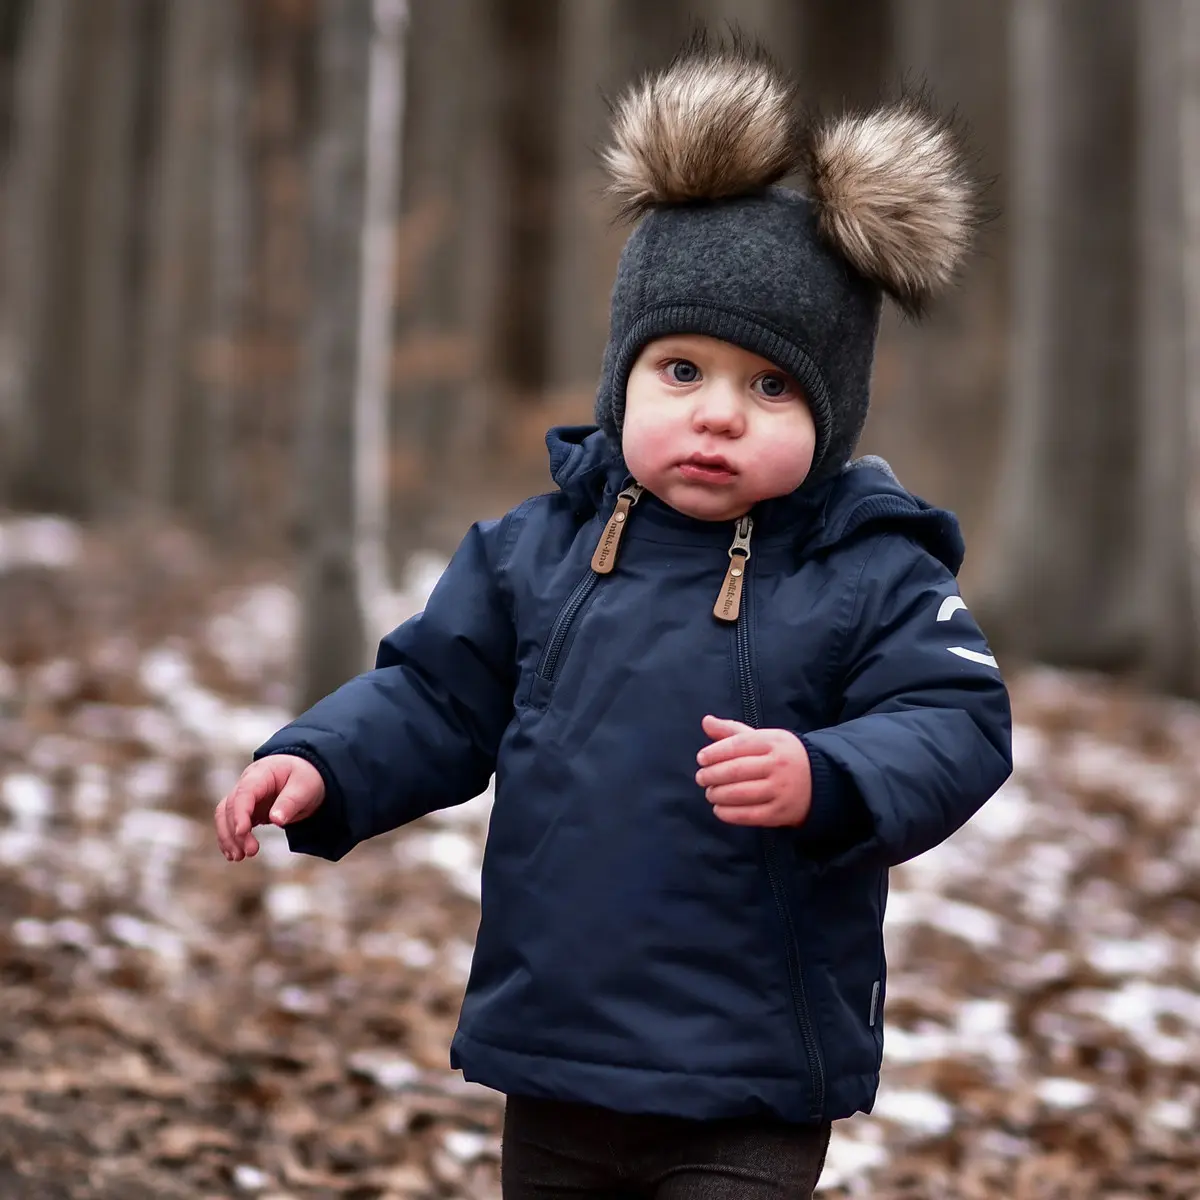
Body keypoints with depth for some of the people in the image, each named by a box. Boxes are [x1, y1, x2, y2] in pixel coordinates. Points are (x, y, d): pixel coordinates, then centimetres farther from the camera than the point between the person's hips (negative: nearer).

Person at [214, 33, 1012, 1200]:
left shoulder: (870, 578, -8)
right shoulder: (538, 548, 3)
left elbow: (958, 730, -14)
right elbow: (436, 696, 10)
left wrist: (824, 780, -32)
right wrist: (318, 765, -7)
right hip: (554, 1069, 5)